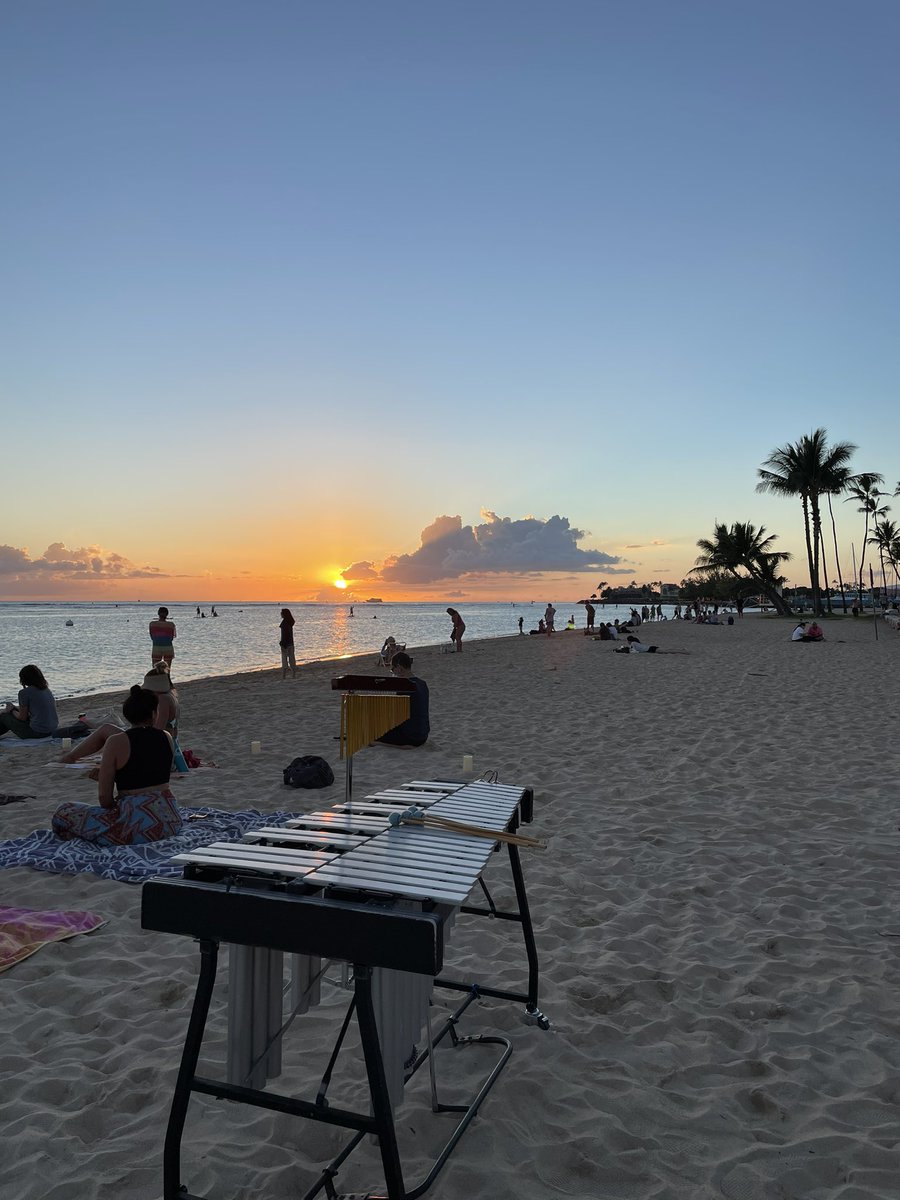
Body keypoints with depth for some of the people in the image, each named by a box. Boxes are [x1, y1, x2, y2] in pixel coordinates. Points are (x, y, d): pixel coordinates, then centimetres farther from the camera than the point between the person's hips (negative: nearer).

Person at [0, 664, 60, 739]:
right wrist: (15, 708, 28)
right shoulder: (47, 690, 8)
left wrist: (12, 710, 13)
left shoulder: (24, 692, -12)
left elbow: (22, 718, -5)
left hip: (37, 733, -8)